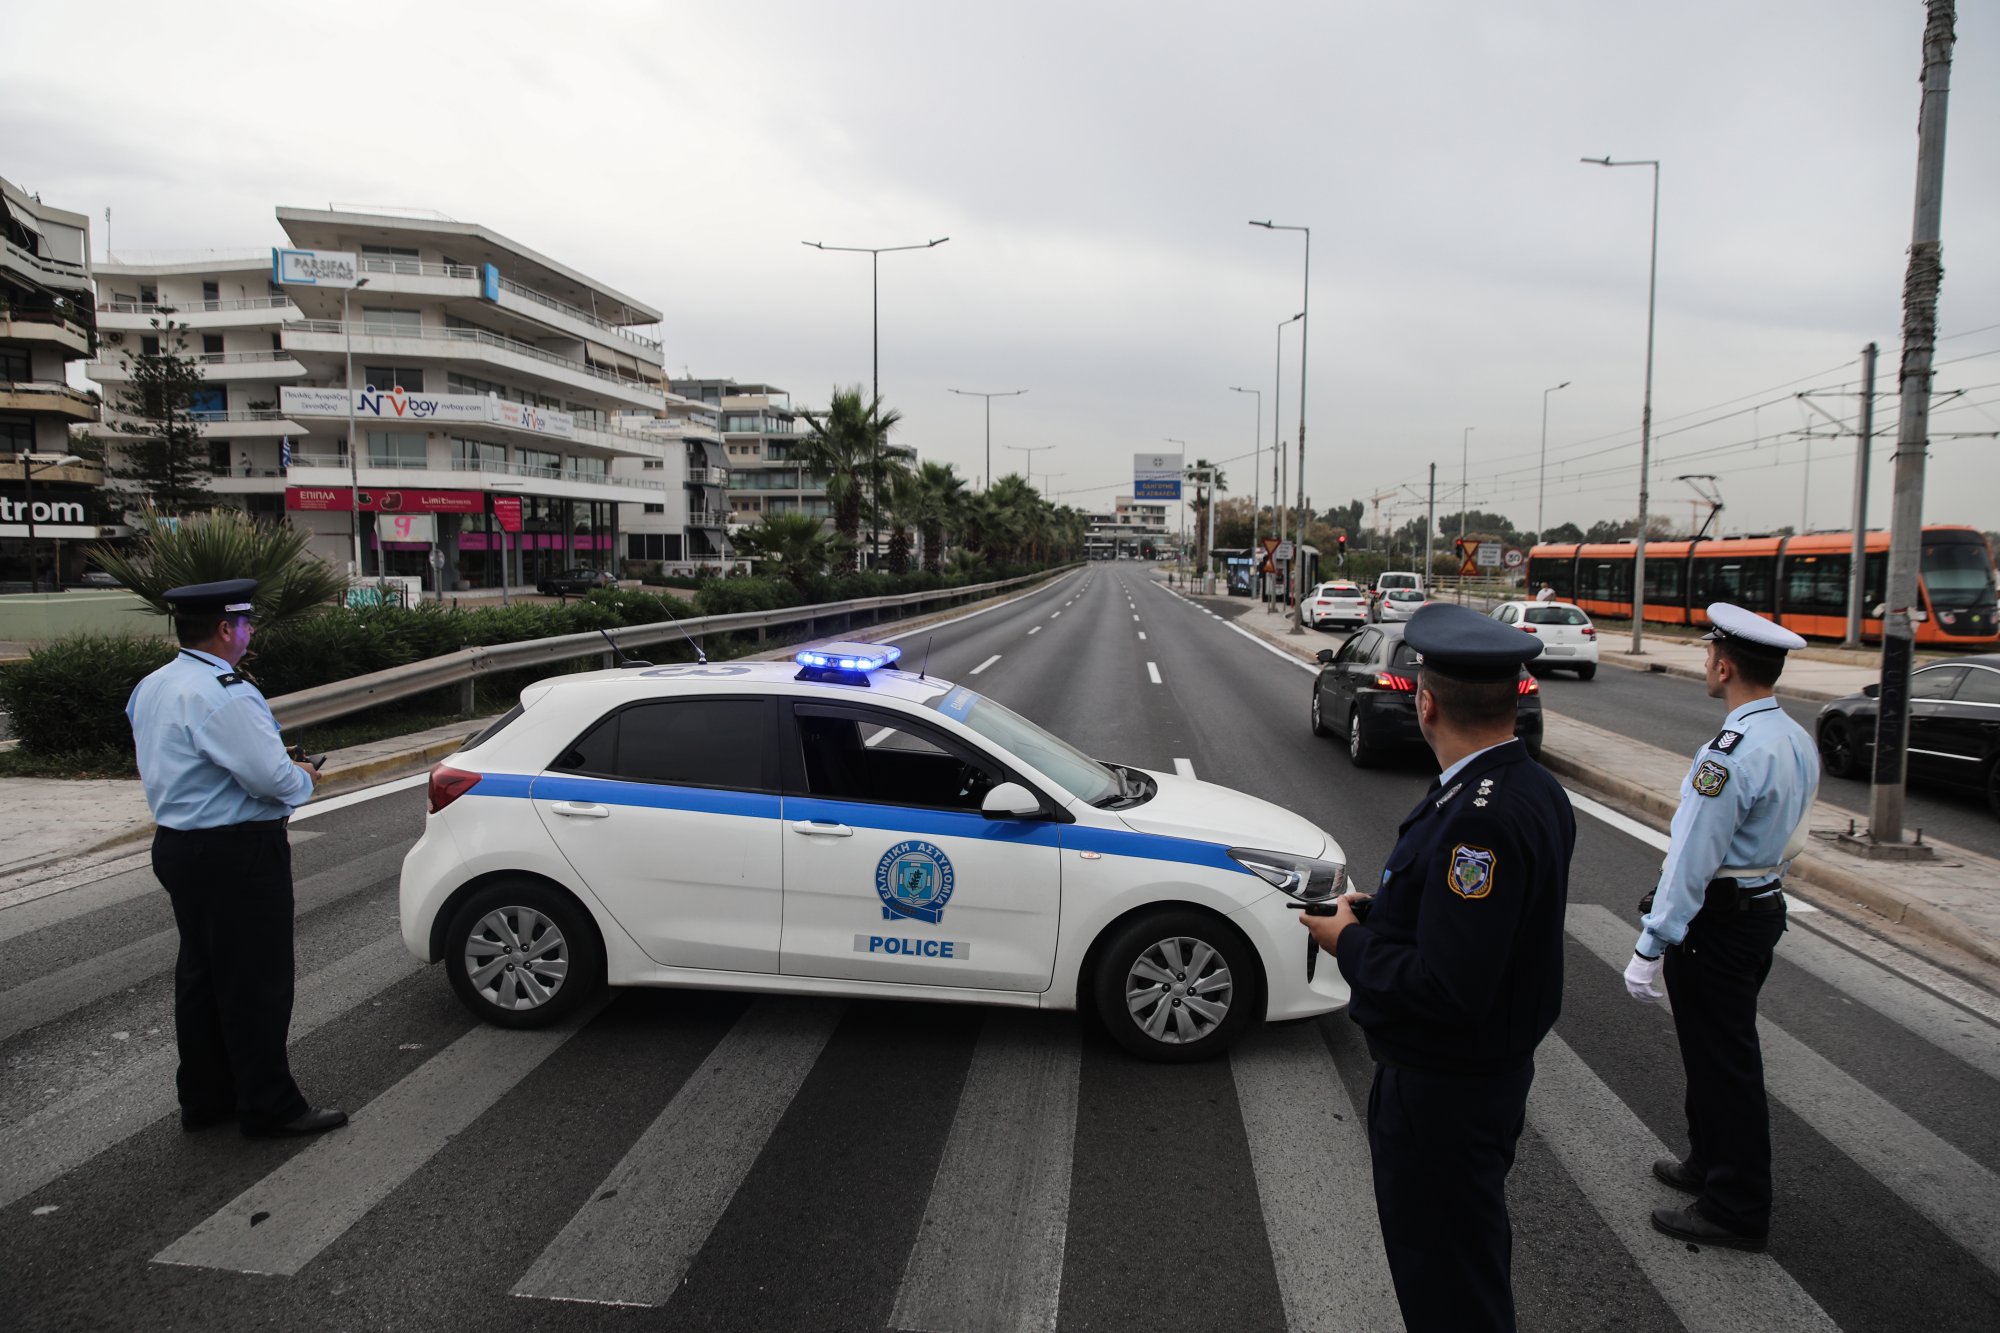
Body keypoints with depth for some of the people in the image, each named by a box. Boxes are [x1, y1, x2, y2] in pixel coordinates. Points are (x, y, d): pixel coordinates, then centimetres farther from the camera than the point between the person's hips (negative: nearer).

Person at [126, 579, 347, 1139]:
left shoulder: (151, 687, 9)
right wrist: (303, 777, -3)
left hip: (177, 843, 10)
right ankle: (270, 1107, 11)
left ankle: (205, 1097, 29)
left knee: (200, 973, 18)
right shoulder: (223, 695, -22)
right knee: (256, 981, 0)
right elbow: (276, 780, -26)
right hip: (236, 854, -10)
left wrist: (276, 765, 8)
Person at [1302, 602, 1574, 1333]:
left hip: (1442, 1094, -10)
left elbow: (1447, 989, -32)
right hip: (1498, 1068, 10)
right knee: (1472, 1252, 28)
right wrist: (1383, 912, 1)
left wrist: (1352, 943, -17)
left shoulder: (1480, 819, -31)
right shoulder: (1536, 790, 1)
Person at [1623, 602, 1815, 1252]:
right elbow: (1789, 839, 14)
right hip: (1765, 905, 10)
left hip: (1717, 922, -10)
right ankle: (1711, 1163, 40)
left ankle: (1736, 1210, 16)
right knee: (1726, 1048, 23)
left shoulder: (1730, 754, -26)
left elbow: (1691, 861, -26)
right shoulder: (1798, 741, 4)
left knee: (1719, 1061, 3)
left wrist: (1650, 947, -21)